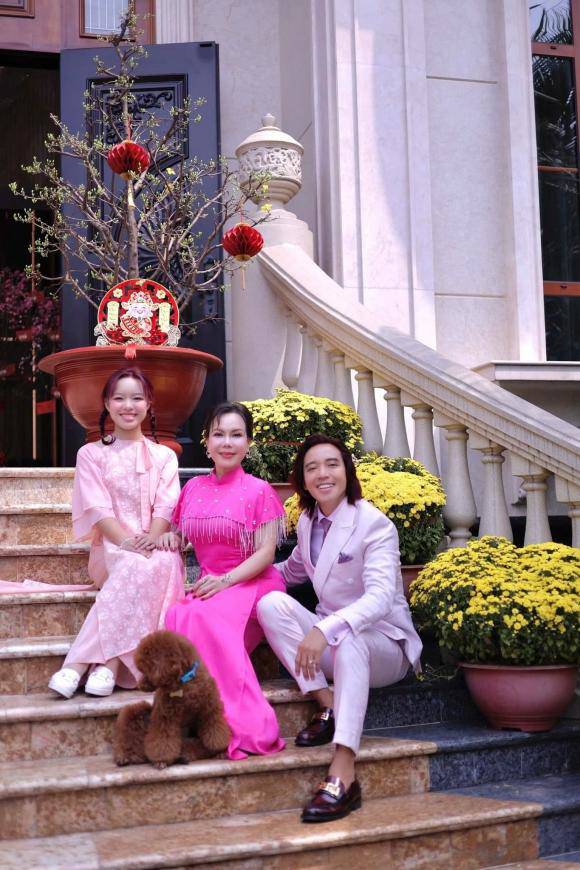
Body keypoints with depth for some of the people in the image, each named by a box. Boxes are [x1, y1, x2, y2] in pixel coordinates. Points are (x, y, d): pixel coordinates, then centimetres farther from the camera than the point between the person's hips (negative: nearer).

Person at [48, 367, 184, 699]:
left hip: (157, 548, 2)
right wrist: (127, 543, -21)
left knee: (161, 563, -37)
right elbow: (98, 509, -3)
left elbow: (165, 506, 2)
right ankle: (111, 663, -38)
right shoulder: (91, 454, 10)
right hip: (112, 548, -1)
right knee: (134, 566, -39)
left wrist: (152, 540, -20)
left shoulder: (164, 456, 16)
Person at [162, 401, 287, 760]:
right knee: (177, 617, -32)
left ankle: (245, 727, -35)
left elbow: (266, 553, -6)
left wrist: (226, 580, -21)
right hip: (208, 584, 4)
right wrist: (171, 537, 1)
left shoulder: (259, 491, 1)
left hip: (252, 583, -4)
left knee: (205, 617, -37)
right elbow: (181, 533, 27)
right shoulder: (193, 488, 15)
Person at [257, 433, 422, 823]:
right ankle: (327, 704, -19)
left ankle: (344, 773, -49)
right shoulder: (308, 522, 5)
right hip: (330, 642, 6)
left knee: (347, 636, -40)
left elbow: (381, 596, -30)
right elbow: (294, 570, 26)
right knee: (272, 602, -18)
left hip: (383, 644, -6)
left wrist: (326, 629, -45)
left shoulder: (374, 524, -15)